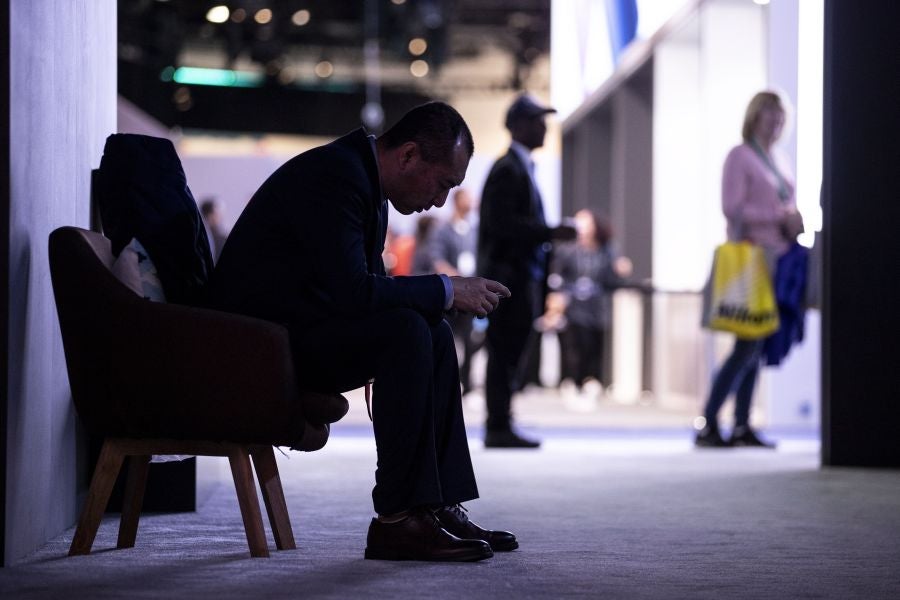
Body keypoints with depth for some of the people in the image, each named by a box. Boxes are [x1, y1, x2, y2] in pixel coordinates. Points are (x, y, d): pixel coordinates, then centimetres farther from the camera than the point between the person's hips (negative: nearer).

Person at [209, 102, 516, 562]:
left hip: (295, 326, 11)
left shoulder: (363, 174, 11)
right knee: (405, 331, -25)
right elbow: (352, 292, -29)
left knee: (435, 334, 5)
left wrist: (445, 295, 0)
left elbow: (371, 283, 16)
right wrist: (446, 290, -20)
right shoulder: (334, 176, -21)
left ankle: (439, 507, 3)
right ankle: (398, 519, -21)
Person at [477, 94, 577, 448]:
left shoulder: (522, 167, 20)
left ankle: (500, 427, 13)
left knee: (509, 356, 10)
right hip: (509, 277, -10)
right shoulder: (507, 169, -10)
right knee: (506, 355, -8)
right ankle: (499, 428, -6)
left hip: (521, 278, 10)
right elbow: (501, 223, -19)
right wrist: (551, 233, -20)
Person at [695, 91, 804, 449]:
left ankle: (742, 426, 9)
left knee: (756, 346, 7)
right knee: (748, 345, -11)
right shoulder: (740, 157, -4)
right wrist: (781, 216, -16)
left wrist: (795, 223, 4)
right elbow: (733, 208, -14)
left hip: (778, 259, 8)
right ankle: (708, 425, -8)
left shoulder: (778, 160, 19)